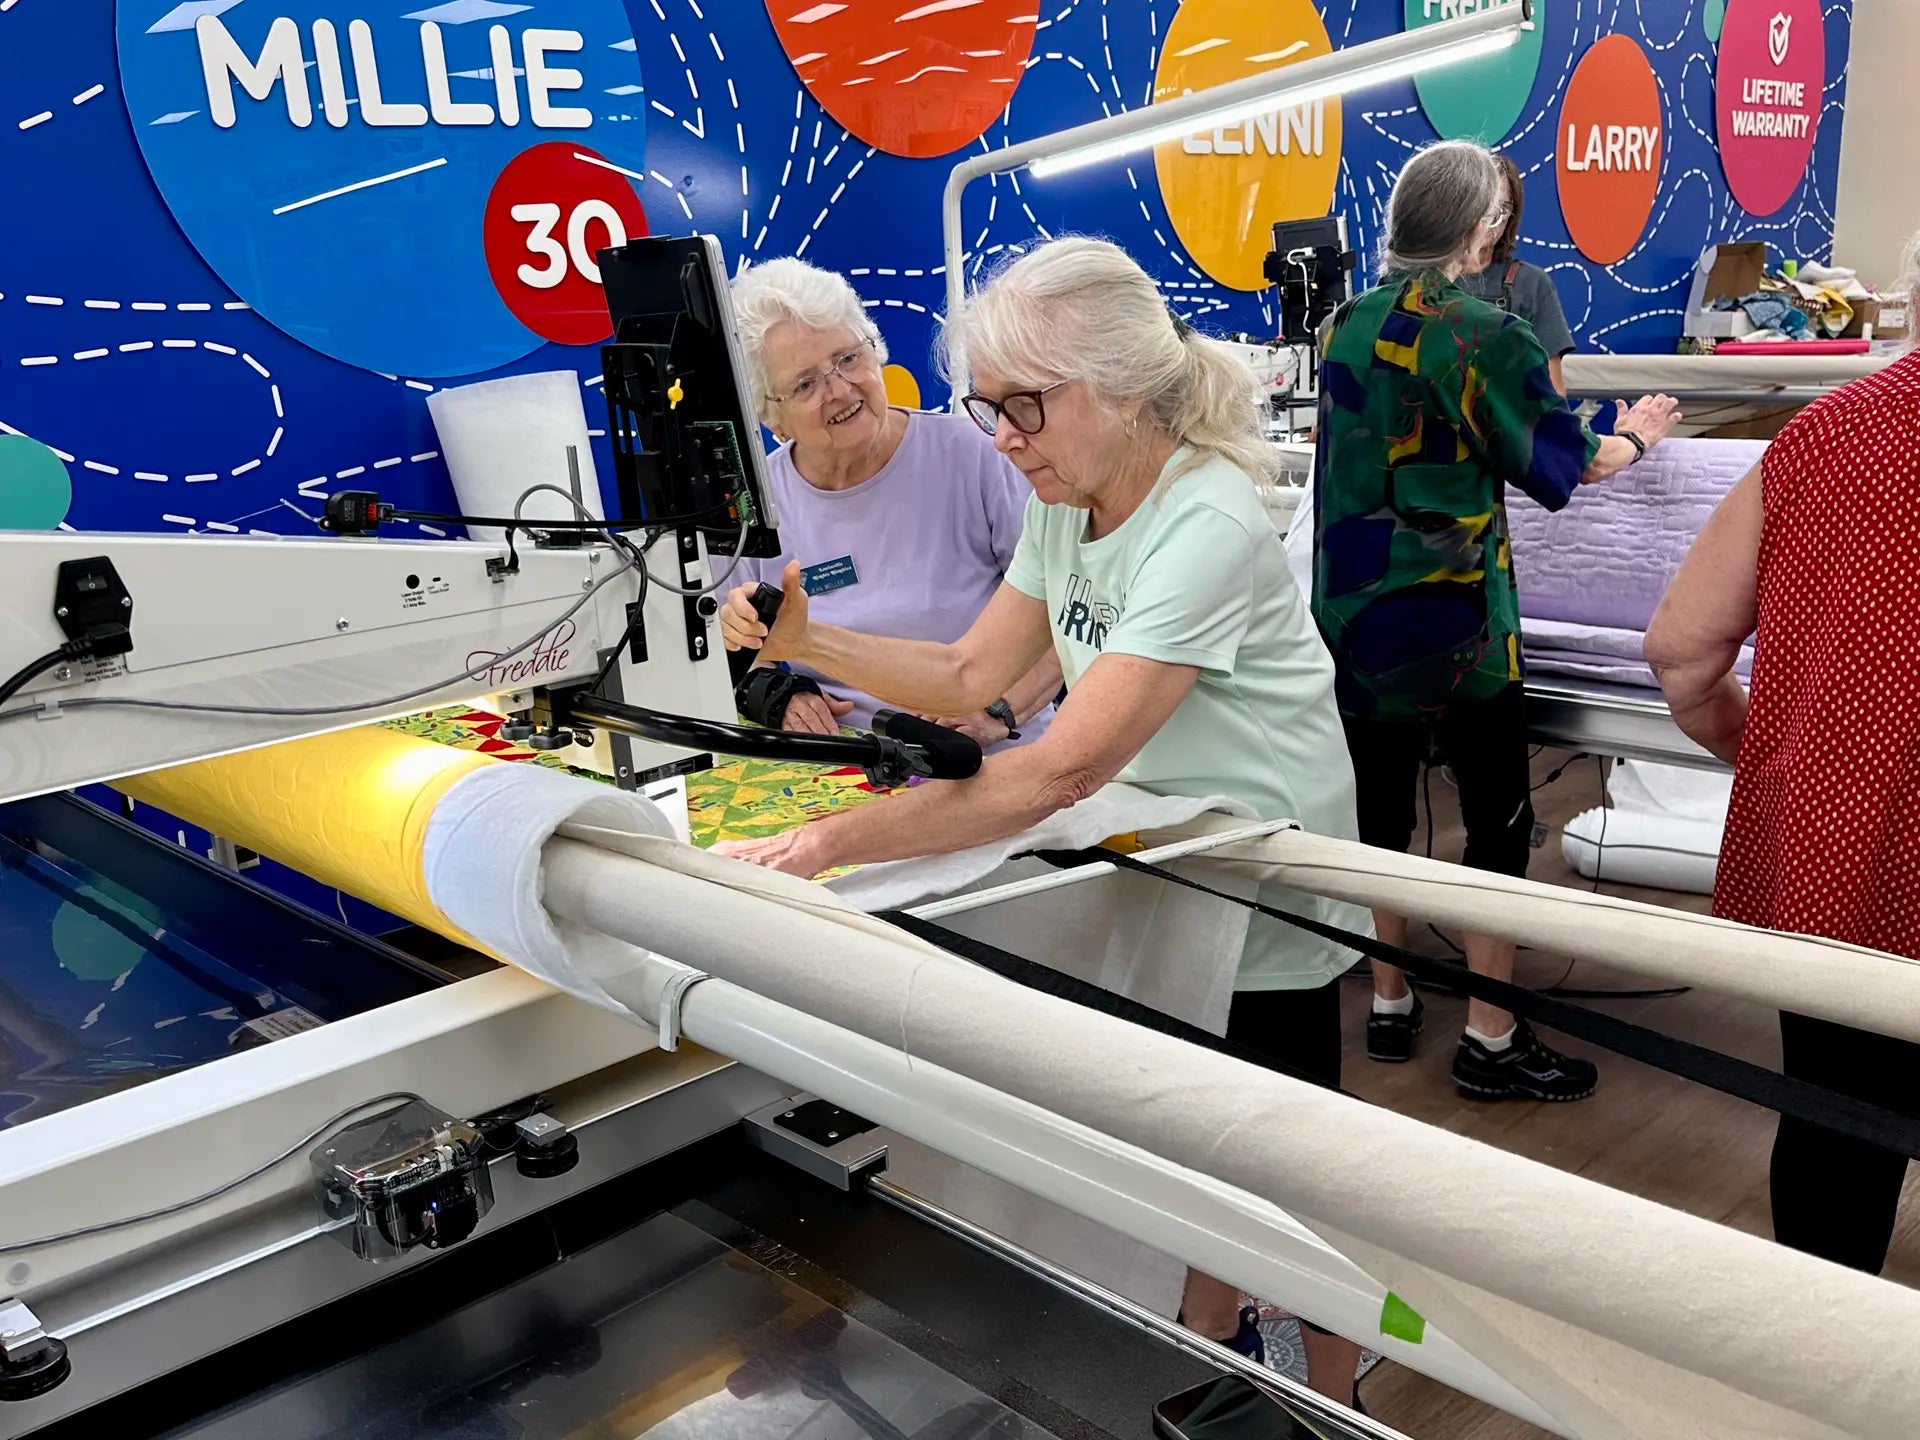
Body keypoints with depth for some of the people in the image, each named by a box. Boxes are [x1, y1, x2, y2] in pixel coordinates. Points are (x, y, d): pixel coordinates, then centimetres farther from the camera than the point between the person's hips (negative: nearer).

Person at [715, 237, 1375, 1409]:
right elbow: (971, 677, 0)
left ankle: (1331, 1408, 35)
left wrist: (829, 845, -39)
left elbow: (1062, 771, -37)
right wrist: (807, 641, -14)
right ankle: (1207, 1356, 45)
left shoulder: (1207, 529, -31)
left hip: (1264, 906, -7)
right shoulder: (1065, 505, -3)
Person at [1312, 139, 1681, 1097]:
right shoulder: (1486, 337, -13)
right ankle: (1490, 1042, 12)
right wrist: (1635, 438, 16)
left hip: (1353, 613, 6)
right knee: (1498, 821, 5)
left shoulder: (1346, 326, 5)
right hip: (1452, 622, -6)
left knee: (1381, 807, 15)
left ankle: (1389, 1006, 26)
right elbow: (1563, 468, -3)